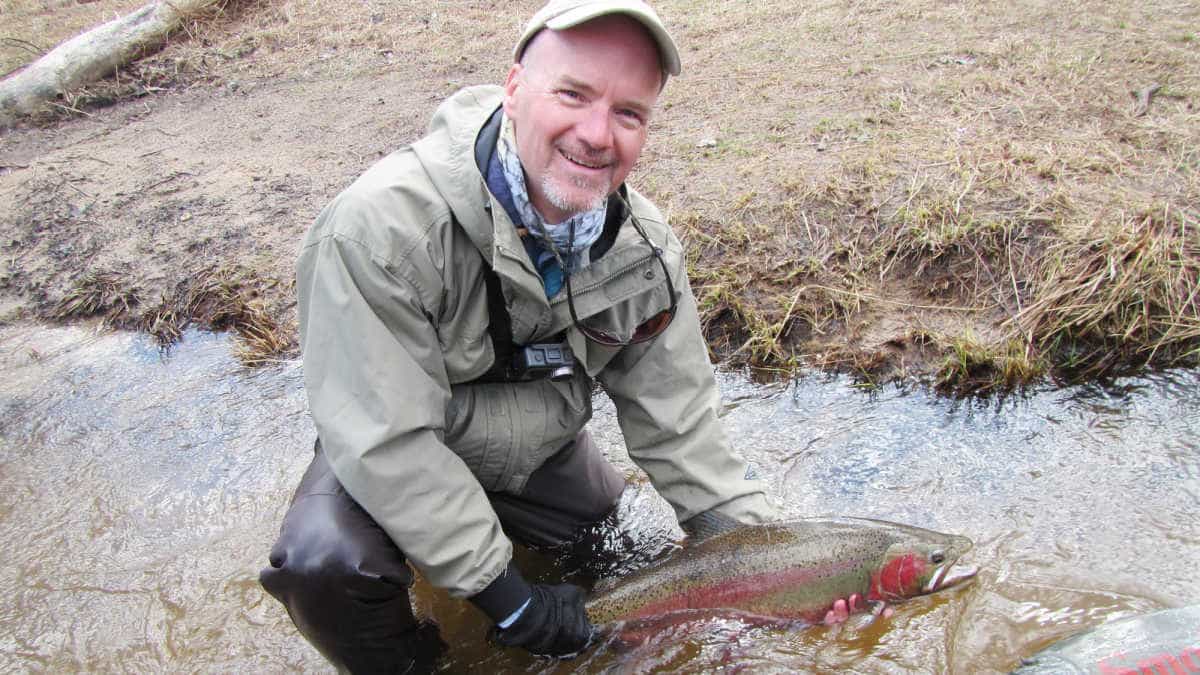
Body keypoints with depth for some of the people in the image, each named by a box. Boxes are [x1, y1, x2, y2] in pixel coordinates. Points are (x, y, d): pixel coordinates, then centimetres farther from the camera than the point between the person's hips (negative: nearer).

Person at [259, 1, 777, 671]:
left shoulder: (646, 250, -16)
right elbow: (386, 441, -32)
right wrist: (503, 594, -29)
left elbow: (679, 424, -10)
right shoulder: (383, 222, -34)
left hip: (542, 452, 5)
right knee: (324, 561, -32)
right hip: (386, 460, -4)